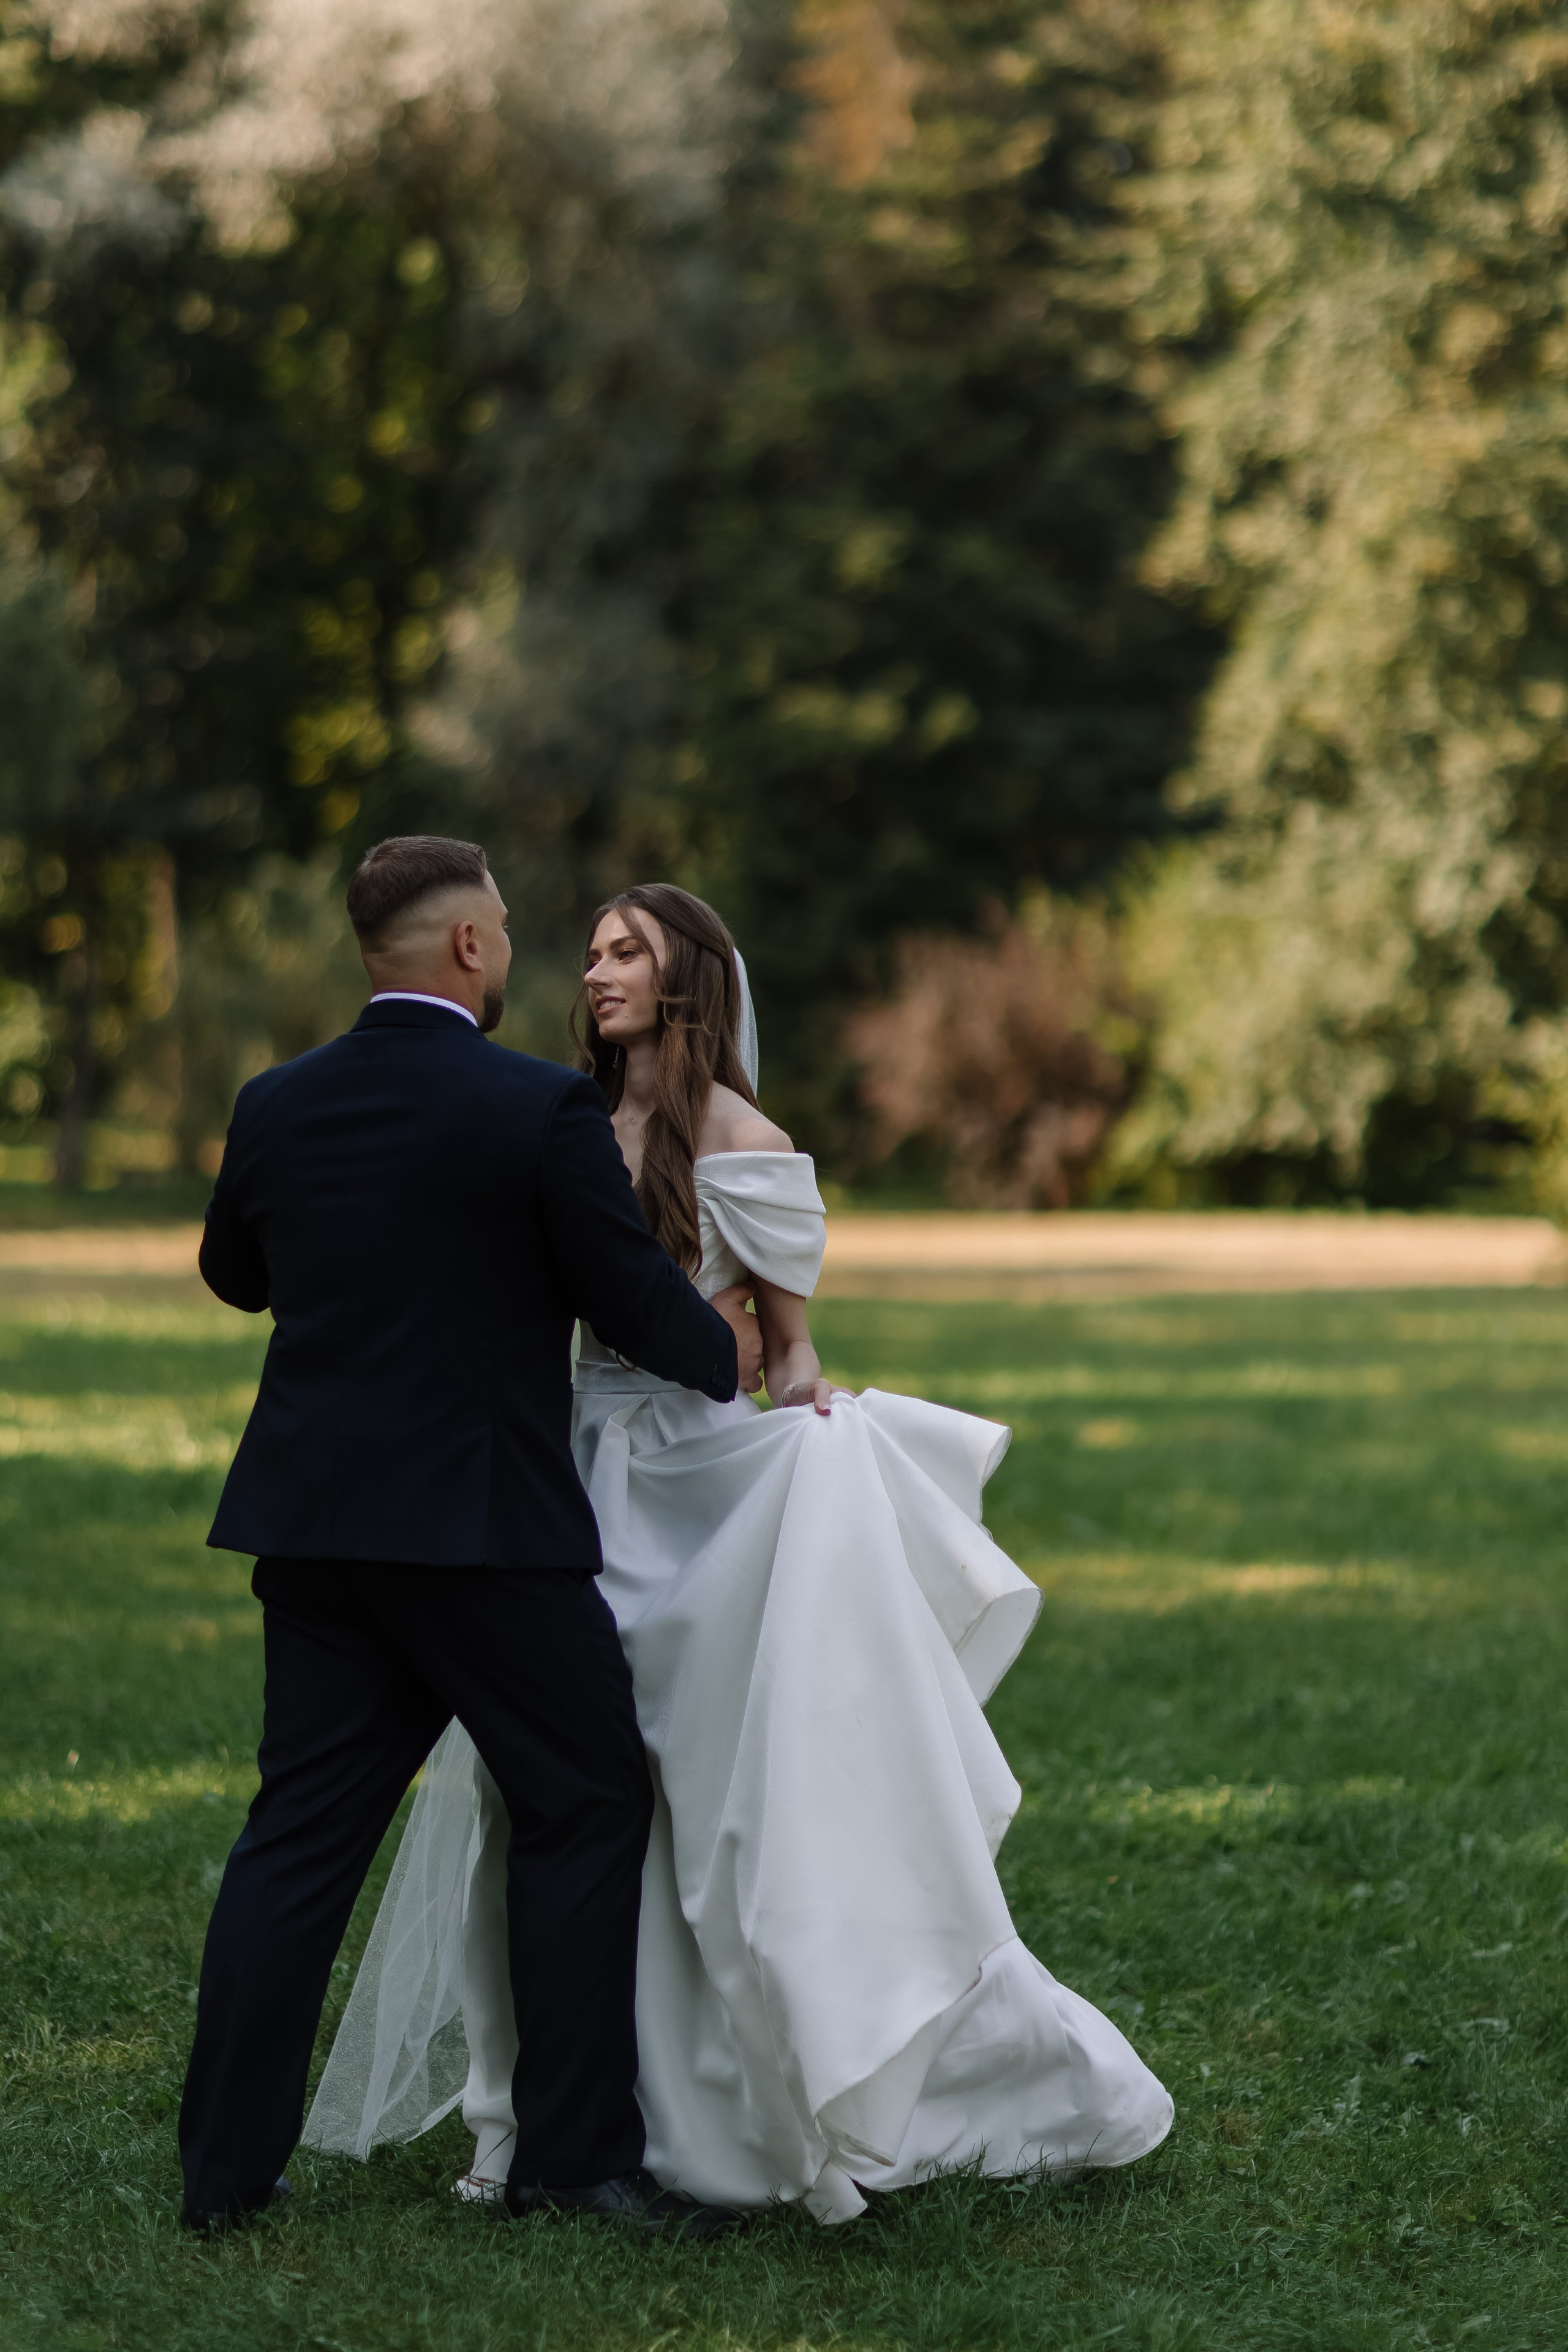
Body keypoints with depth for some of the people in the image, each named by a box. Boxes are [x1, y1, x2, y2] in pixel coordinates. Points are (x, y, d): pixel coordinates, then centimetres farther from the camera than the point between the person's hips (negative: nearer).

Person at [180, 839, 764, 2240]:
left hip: (315, 1520, 5)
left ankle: (228, 2164, 8)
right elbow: (635, 1295, -7)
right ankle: (575, 2149, 8)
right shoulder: (543, 1110, -12)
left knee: (300, 1832, 9)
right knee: (585, 1805, 8)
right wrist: (725, 1353, 14)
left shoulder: (279, 1105, 4)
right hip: (488, 1528, -5)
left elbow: (233, 1272, 20)